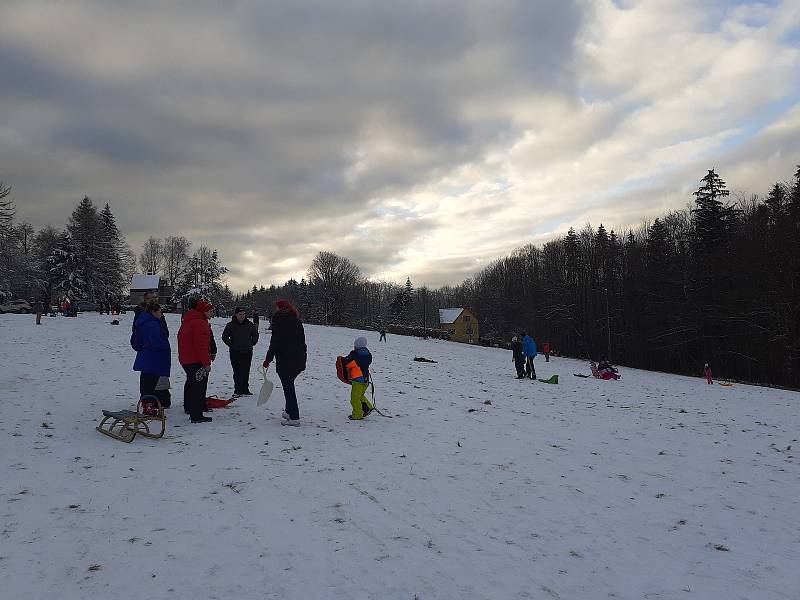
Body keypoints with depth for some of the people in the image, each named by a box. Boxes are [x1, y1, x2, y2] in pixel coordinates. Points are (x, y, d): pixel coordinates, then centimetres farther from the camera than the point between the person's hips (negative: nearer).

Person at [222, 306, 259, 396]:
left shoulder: (250, 325, 4)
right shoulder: (231, 325, -3)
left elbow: (255, 335, 19)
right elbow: (224, 337, 5)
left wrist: (252, 344, 11)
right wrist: (231, 345, 1)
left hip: (247, 352, 2)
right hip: (235, 352, -2)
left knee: (246, 372, 5)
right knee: (237, 372, -3)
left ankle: (245, 389, 12)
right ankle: (238, 390, 3)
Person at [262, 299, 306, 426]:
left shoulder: (279, 321, -11)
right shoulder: (297, 321, 10)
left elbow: (275, 343, -14)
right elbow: (303, 341, 15)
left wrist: (268, 359, -6)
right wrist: (303, 359, 22)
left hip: (285, 361, -7)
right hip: (298, 360, 8)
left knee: (288, 388, -2)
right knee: (289, 385, 21)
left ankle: (294, 417, -1)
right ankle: (289, 412, 27)